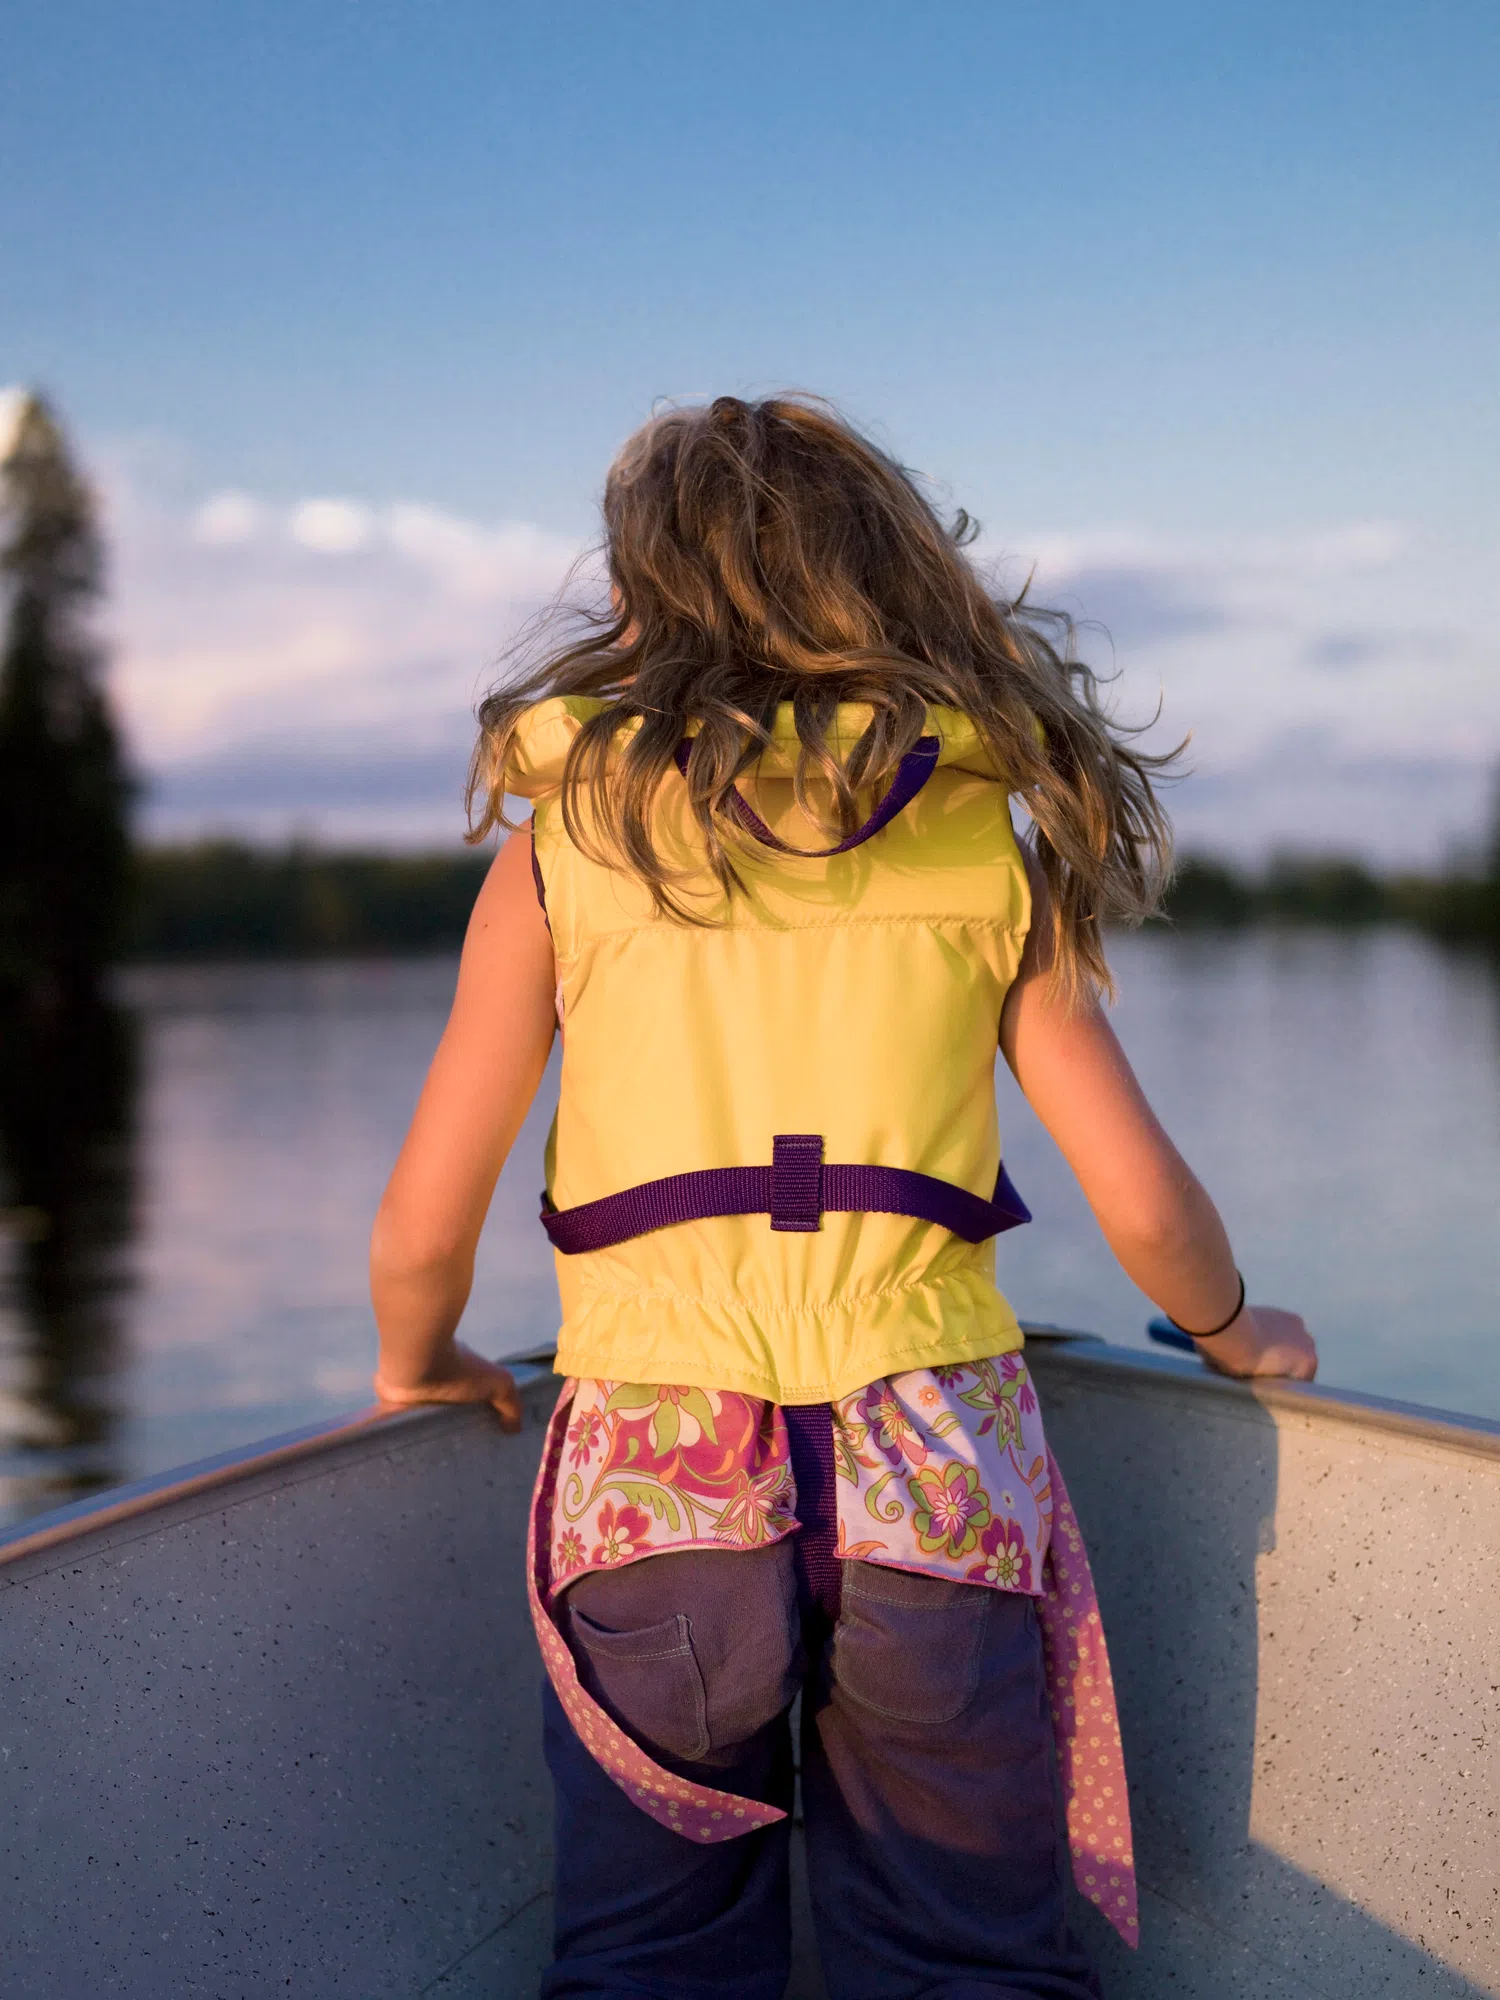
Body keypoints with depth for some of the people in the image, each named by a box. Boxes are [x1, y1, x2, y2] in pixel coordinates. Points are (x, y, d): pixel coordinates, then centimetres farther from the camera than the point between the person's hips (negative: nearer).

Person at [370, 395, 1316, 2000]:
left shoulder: (567, 845, 4)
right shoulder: (986, 847, 7)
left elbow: (420, 1234, 4)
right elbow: (1142, 1204, 5)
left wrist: (419, 1366, 26)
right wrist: (1234, 1333, 26)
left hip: (651, 1480, 0)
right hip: (937, 1477, 1)